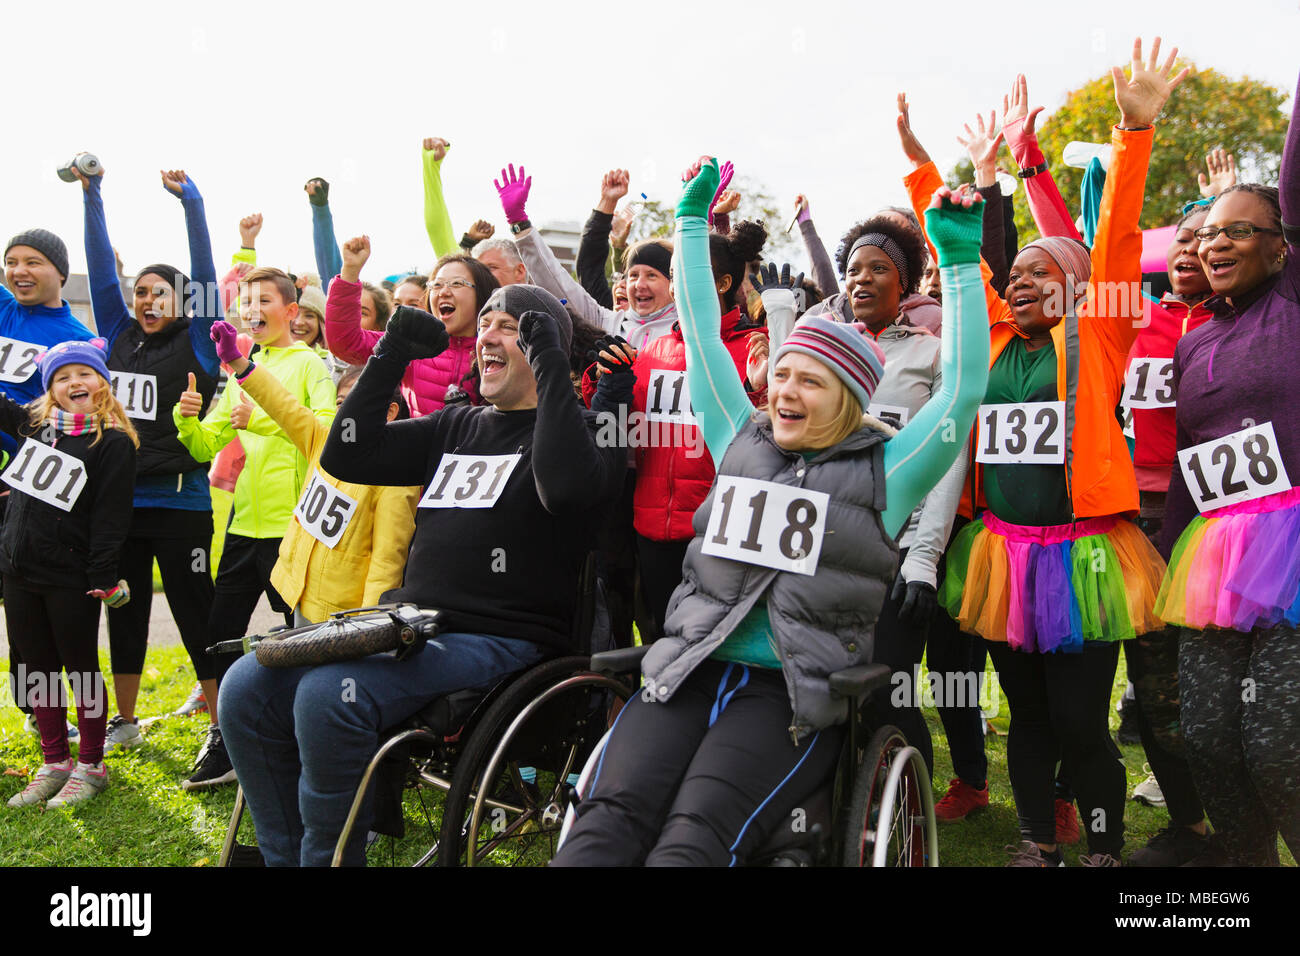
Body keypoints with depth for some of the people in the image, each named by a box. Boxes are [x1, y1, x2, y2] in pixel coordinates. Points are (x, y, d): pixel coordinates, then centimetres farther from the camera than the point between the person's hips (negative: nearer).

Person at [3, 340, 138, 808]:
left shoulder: (113, 443, -10)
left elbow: (111, 515, -13)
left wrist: (103, 576, -16)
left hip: (71, 576, -6)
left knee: (80, 668, 5)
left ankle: (90, 766, 18)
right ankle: (54, 763, 27)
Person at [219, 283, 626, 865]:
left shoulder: (581, 428, 1)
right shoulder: (457, 426, 21)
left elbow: (564, 486, -24)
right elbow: (345, 457, 16)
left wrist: (550, 364, -16)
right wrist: (391, 356, 12)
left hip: (500, 641, -7)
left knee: (327, 695, -29)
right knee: (248, 686, -8)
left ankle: (327, 855, -9)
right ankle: (286, 855, 4)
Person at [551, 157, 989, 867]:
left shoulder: (883, 473, 7)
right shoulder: (742, 443, 17)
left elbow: (963, 389, -2)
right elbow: (702, 337, 20)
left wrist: (961, 261, -4)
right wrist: (692, 220, 24)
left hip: (796, 695, -3)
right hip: (689, 673, 3)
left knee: (694, 835, -30)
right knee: (608, 816, -24)